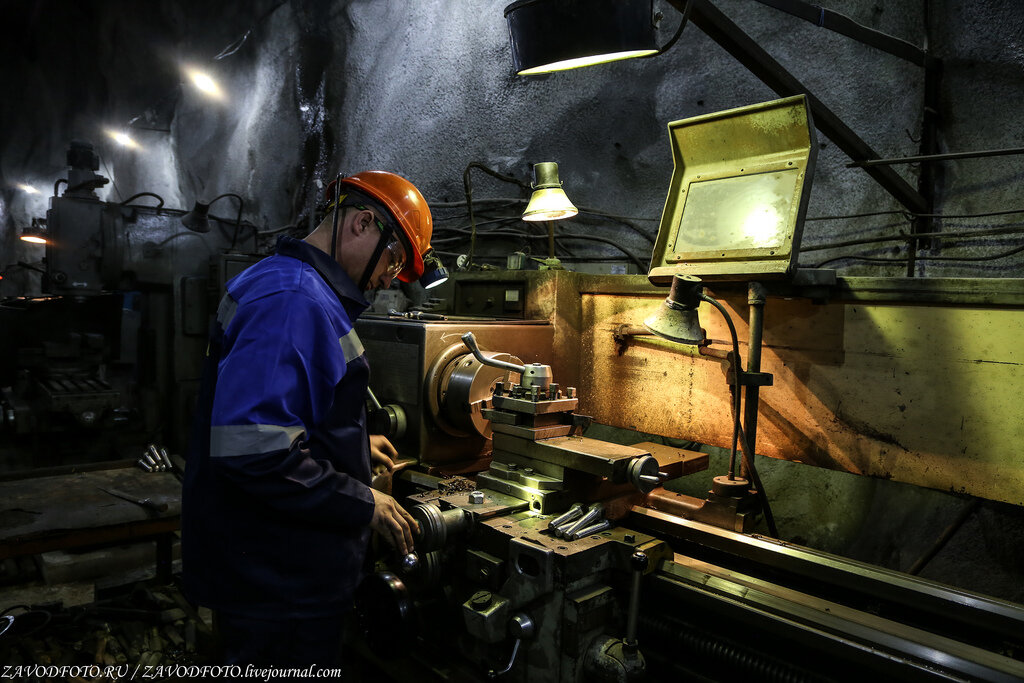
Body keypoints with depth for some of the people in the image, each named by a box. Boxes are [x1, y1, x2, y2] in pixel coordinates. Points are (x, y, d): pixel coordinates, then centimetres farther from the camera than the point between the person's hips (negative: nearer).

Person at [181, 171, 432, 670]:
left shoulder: (285, 284, 13)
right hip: (278, 584, -10)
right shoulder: (295, 301, -24)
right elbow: (251, 448, -31)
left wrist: (355, 445, 17)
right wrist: (363, 503, -20)